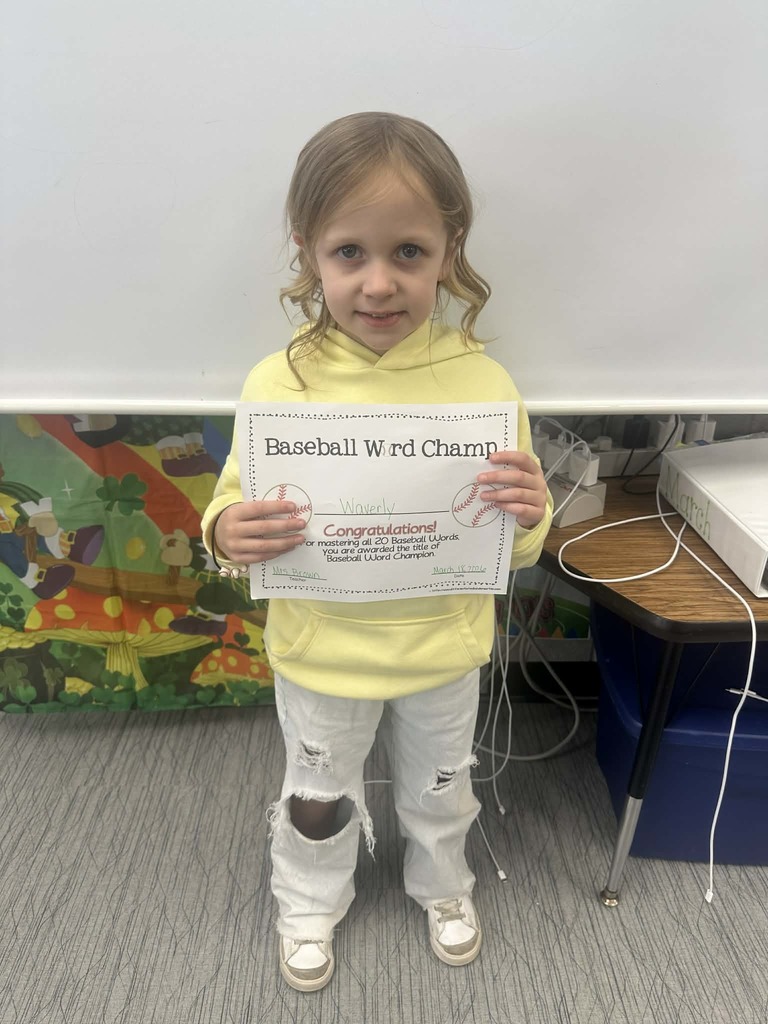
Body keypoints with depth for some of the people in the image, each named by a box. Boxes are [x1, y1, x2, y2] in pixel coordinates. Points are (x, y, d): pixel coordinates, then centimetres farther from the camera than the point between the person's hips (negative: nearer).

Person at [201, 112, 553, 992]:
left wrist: (527, 516, -29)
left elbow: (519, 551, -7)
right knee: (319, 798, 25)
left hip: (444, 651, 1)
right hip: (321, 655, 0)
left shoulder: (482, 383, -16)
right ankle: (310, 901, 57)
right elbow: (234, 507, -7)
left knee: (438, 788, 28)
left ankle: (442, 884, 61)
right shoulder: (277, 385, -19)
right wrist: (229, 533, -29)